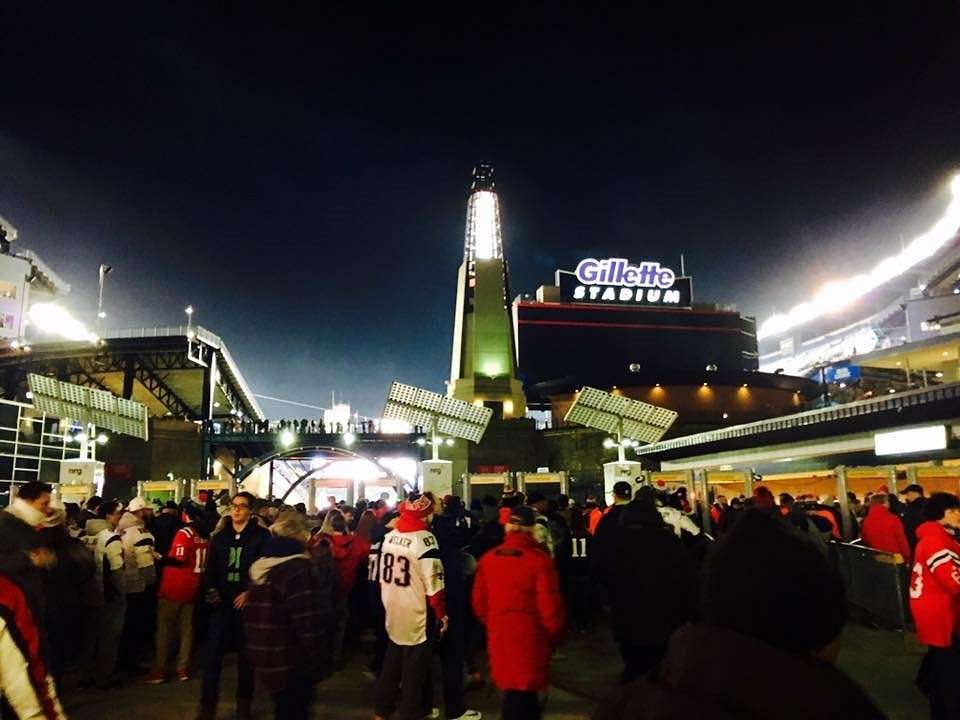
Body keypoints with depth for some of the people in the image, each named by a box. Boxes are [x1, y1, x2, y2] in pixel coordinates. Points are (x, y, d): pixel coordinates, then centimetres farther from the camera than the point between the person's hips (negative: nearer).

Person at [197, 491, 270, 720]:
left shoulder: (261, 536, -4)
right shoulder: (220, 537, 9)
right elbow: (211, 568, 7)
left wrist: (249, 592, -17)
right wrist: (211, 588, -10)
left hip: (247, 603, -3)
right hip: (222, 603, 3)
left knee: (245, 656, 9)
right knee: (212, 654, -1)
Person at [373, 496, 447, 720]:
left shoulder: (388, 537, 3)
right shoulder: (424, 539, -20)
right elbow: (434, 585, -20)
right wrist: (442, 614, -8)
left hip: (393, 614, 7)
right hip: (417, 617, -7)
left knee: (391, 664, 21)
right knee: (414, 670, 8)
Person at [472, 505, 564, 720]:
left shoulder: (487, 559, -5)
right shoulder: (539, 559, -18)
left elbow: (479, 603, 3)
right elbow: (550, 606, -16)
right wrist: (553, 636, 1)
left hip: (498, 635, 4)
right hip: (530, 635, -4)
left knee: (512, 686, 22)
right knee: (524, 686, 12)